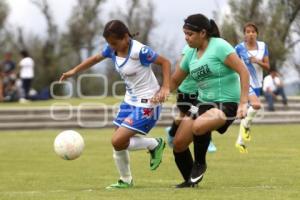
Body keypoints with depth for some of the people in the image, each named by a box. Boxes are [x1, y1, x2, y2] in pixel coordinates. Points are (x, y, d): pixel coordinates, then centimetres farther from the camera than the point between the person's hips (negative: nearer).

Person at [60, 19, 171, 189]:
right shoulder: (112, 49, -2)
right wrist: (74, 71, 14)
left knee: (118, 141, -16)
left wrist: (165, 88, -25)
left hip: (147, 103, -8)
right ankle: (126, 181, 26)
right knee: (118, 143, 9)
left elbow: (165, 62, -16)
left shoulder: (139, 51, -23)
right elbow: (96, 58, 17)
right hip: (130, 100, 8)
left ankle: (155, 144, 5)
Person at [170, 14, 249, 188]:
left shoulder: (219, 46, -13)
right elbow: (174, 81, 21)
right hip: (203, 102, 8)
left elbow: (243, 71, -17)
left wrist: (243, 102, -24)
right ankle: (190, 181, 18)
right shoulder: (191, 54, 10)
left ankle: (200, 163, -8)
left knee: (198, 126, -35)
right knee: (178, 144, -2)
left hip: (226, 104, -8)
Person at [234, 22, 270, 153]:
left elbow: (267, 67, 3)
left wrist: (258, 61, -15)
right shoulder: (240, 48, -8)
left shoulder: (262, 46, 3)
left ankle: (240, 141, 22)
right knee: (256, 104, -30)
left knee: (247, 113, 10)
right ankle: (246, 125, -3)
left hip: (257, 84, 5)